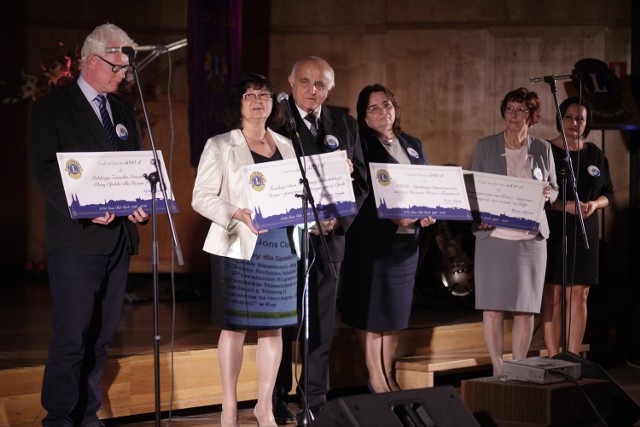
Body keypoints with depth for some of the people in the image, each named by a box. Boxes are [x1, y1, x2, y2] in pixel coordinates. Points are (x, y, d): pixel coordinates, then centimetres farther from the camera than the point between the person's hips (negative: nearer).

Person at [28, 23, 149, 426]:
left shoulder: (123, 110, 17)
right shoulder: (53, 106, -2)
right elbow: (44, 168, -9)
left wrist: (143, 202, -3)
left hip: (118, 237, 6)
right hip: (77, 238, -6)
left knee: (102, 334, 8)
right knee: (72, 335, -8)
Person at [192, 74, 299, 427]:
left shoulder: (285, 146, 14)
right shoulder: (220, 146, 0)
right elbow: (201, 198, -6)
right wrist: (237, 214, -21)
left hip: (281, 244, 4)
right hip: (239, 246, -4)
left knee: (273, 325, 6)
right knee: (234, 325, -1)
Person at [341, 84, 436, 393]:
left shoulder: (413, 146, 16)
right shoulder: (361, 146, -4)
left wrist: (427, 213, -2)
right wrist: (392, 216, -22)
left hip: (407, 240, 6)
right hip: (372, 238, -6)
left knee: (395, 309, 10)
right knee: (370, 311, -2)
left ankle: (387, 376, 18)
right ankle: (376, 379, 3)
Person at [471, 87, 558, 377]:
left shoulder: (542, 149, 9)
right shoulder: (486, 146, 7)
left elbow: (554, 190, 14)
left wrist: (547, 194, -9)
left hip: (531, 237, 1)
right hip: (493, 235, -1)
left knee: (526, 307, 1)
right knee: (492, 307, -4)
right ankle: (497, 370, 3)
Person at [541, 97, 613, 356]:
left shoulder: (595, 155, 10)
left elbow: (608, 193, 15)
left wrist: (595, 204, -8)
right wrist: (565, 206, -20)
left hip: (585, 233, 4)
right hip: (552, 231, -4)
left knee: (579, 296, 2)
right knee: (553, 296, -5)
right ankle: (554, 360, -1)